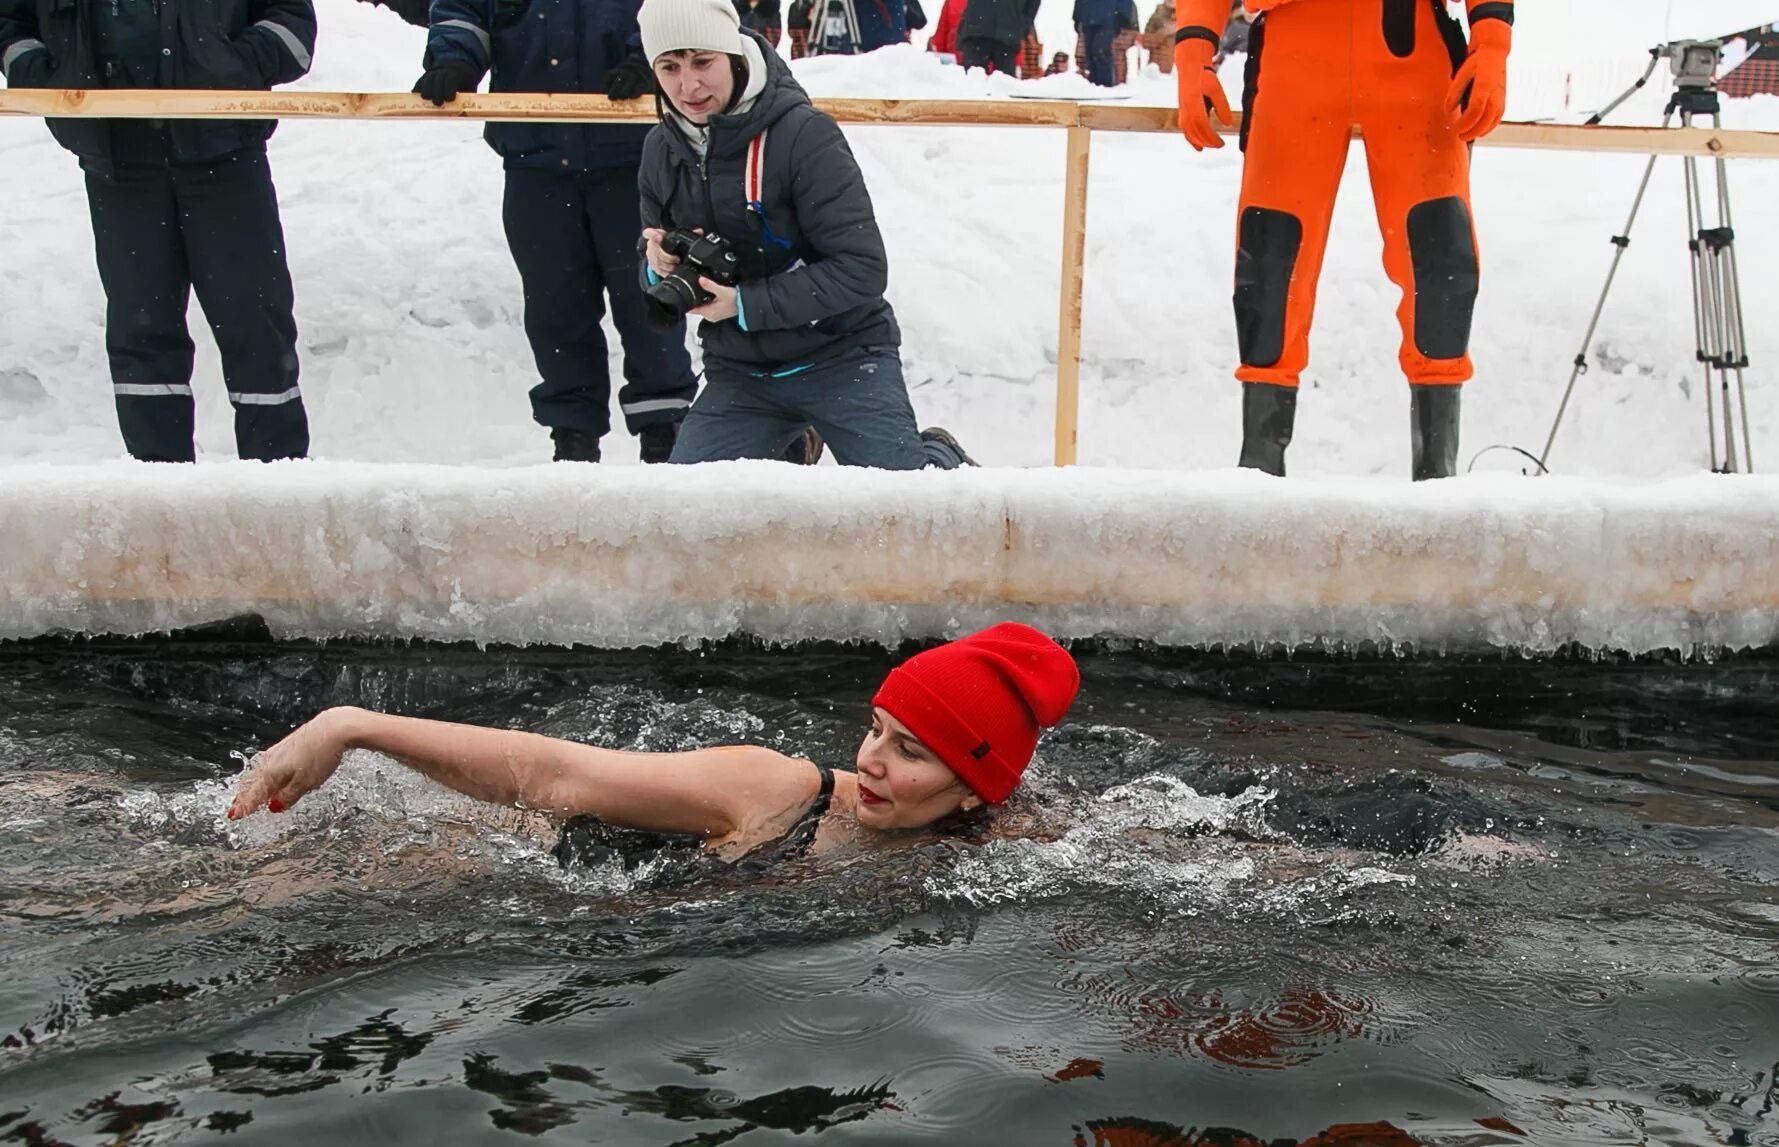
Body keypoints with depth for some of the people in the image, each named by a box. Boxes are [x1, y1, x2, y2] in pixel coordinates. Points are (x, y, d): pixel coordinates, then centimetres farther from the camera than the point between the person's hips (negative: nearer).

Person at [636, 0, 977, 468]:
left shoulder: (804, 133, -19)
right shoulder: (662, 149, 0)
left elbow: (861, 270, -21)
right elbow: (662, 267, 13)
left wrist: (746, 305, -24)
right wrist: (658, 266, -12)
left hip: (841, 359, -5)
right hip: (738, 373, 5)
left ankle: (942, 460, 23)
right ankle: (792, 450, 25)